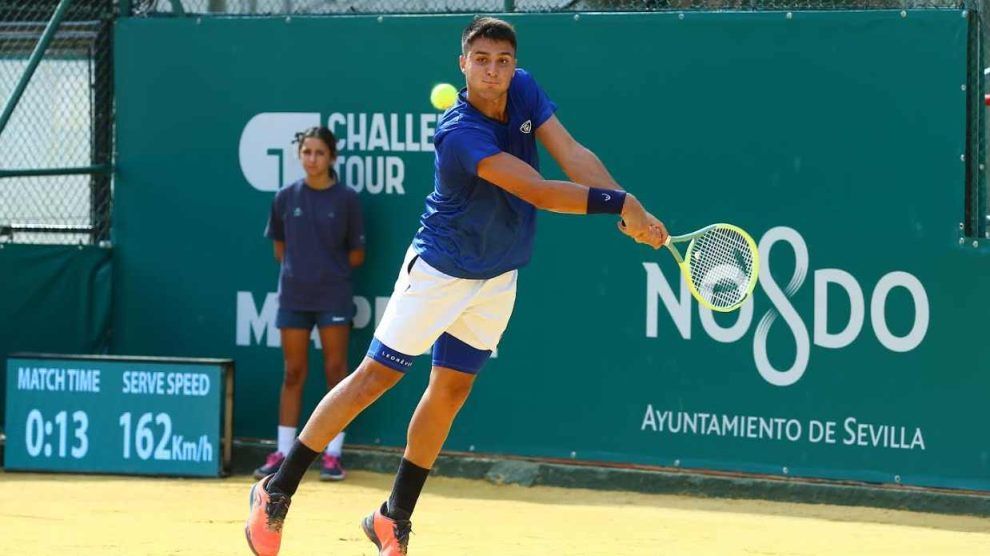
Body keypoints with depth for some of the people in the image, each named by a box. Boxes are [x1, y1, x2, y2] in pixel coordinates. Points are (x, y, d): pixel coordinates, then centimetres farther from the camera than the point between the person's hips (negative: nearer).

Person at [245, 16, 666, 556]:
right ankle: (277, 491, 5)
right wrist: (619, 202, -33)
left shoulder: (525, 92, -5)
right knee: (376, 375, -4)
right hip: (439, 268, -7)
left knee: (451, 389, 8)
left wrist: (630, 212, -22)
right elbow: (539, 192, -34)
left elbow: (574, 157, -9)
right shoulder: (460, 133, -28)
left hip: (497, 278, 7)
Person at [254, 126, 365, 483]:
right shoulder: (286, 198, 4)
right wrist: (299, 269, 4)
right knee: (293, 374, 6)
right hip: (294, 296, 2)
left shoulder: (346, 199, -2)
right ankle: (283, 453, 10)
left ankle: (332, 454, 3)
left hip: (334, 296, -2)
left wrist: (329, 267, 4)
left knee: (336, 373, 0)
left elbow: (357, 255, 4)